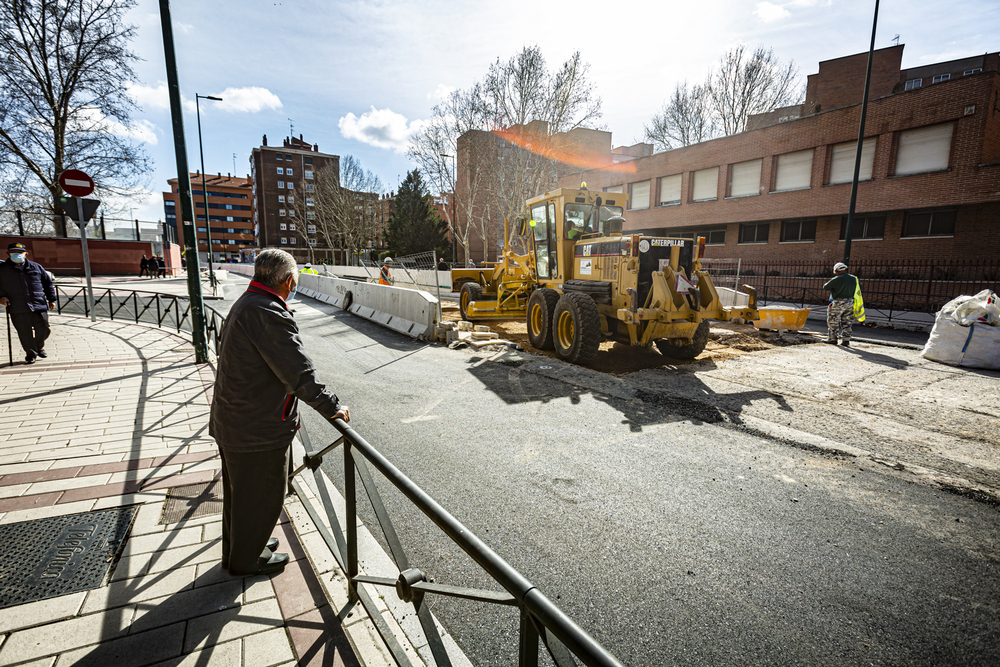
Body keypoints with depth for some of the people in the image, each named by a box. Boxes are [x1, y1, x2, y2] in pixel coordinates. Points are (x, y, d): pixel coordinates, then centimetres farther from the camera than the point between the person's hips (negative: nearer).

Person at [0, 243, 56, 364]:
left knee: (43, 328, 0)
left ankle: (39, 347, 26)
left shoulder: (36, 267, 11)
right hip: (17, 309, -1)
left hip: (39, 305, 1)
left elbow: (48, 283, 16)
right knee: (24, 332, 1)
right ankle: (30, 353, 14)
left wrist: (51, 299, 11)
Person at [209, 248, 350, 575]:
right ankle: (247, 559, 33)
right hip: (257, 429, -11)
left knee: (239, 491, 27)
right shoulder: (269, 314, -27)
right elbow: (298, 372, -28)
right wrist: (331, 407, -17)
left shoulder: (244, 304, 8)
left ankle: (238, 548, 47)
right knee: (260, 495, 11)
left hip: (230, 422, 11)